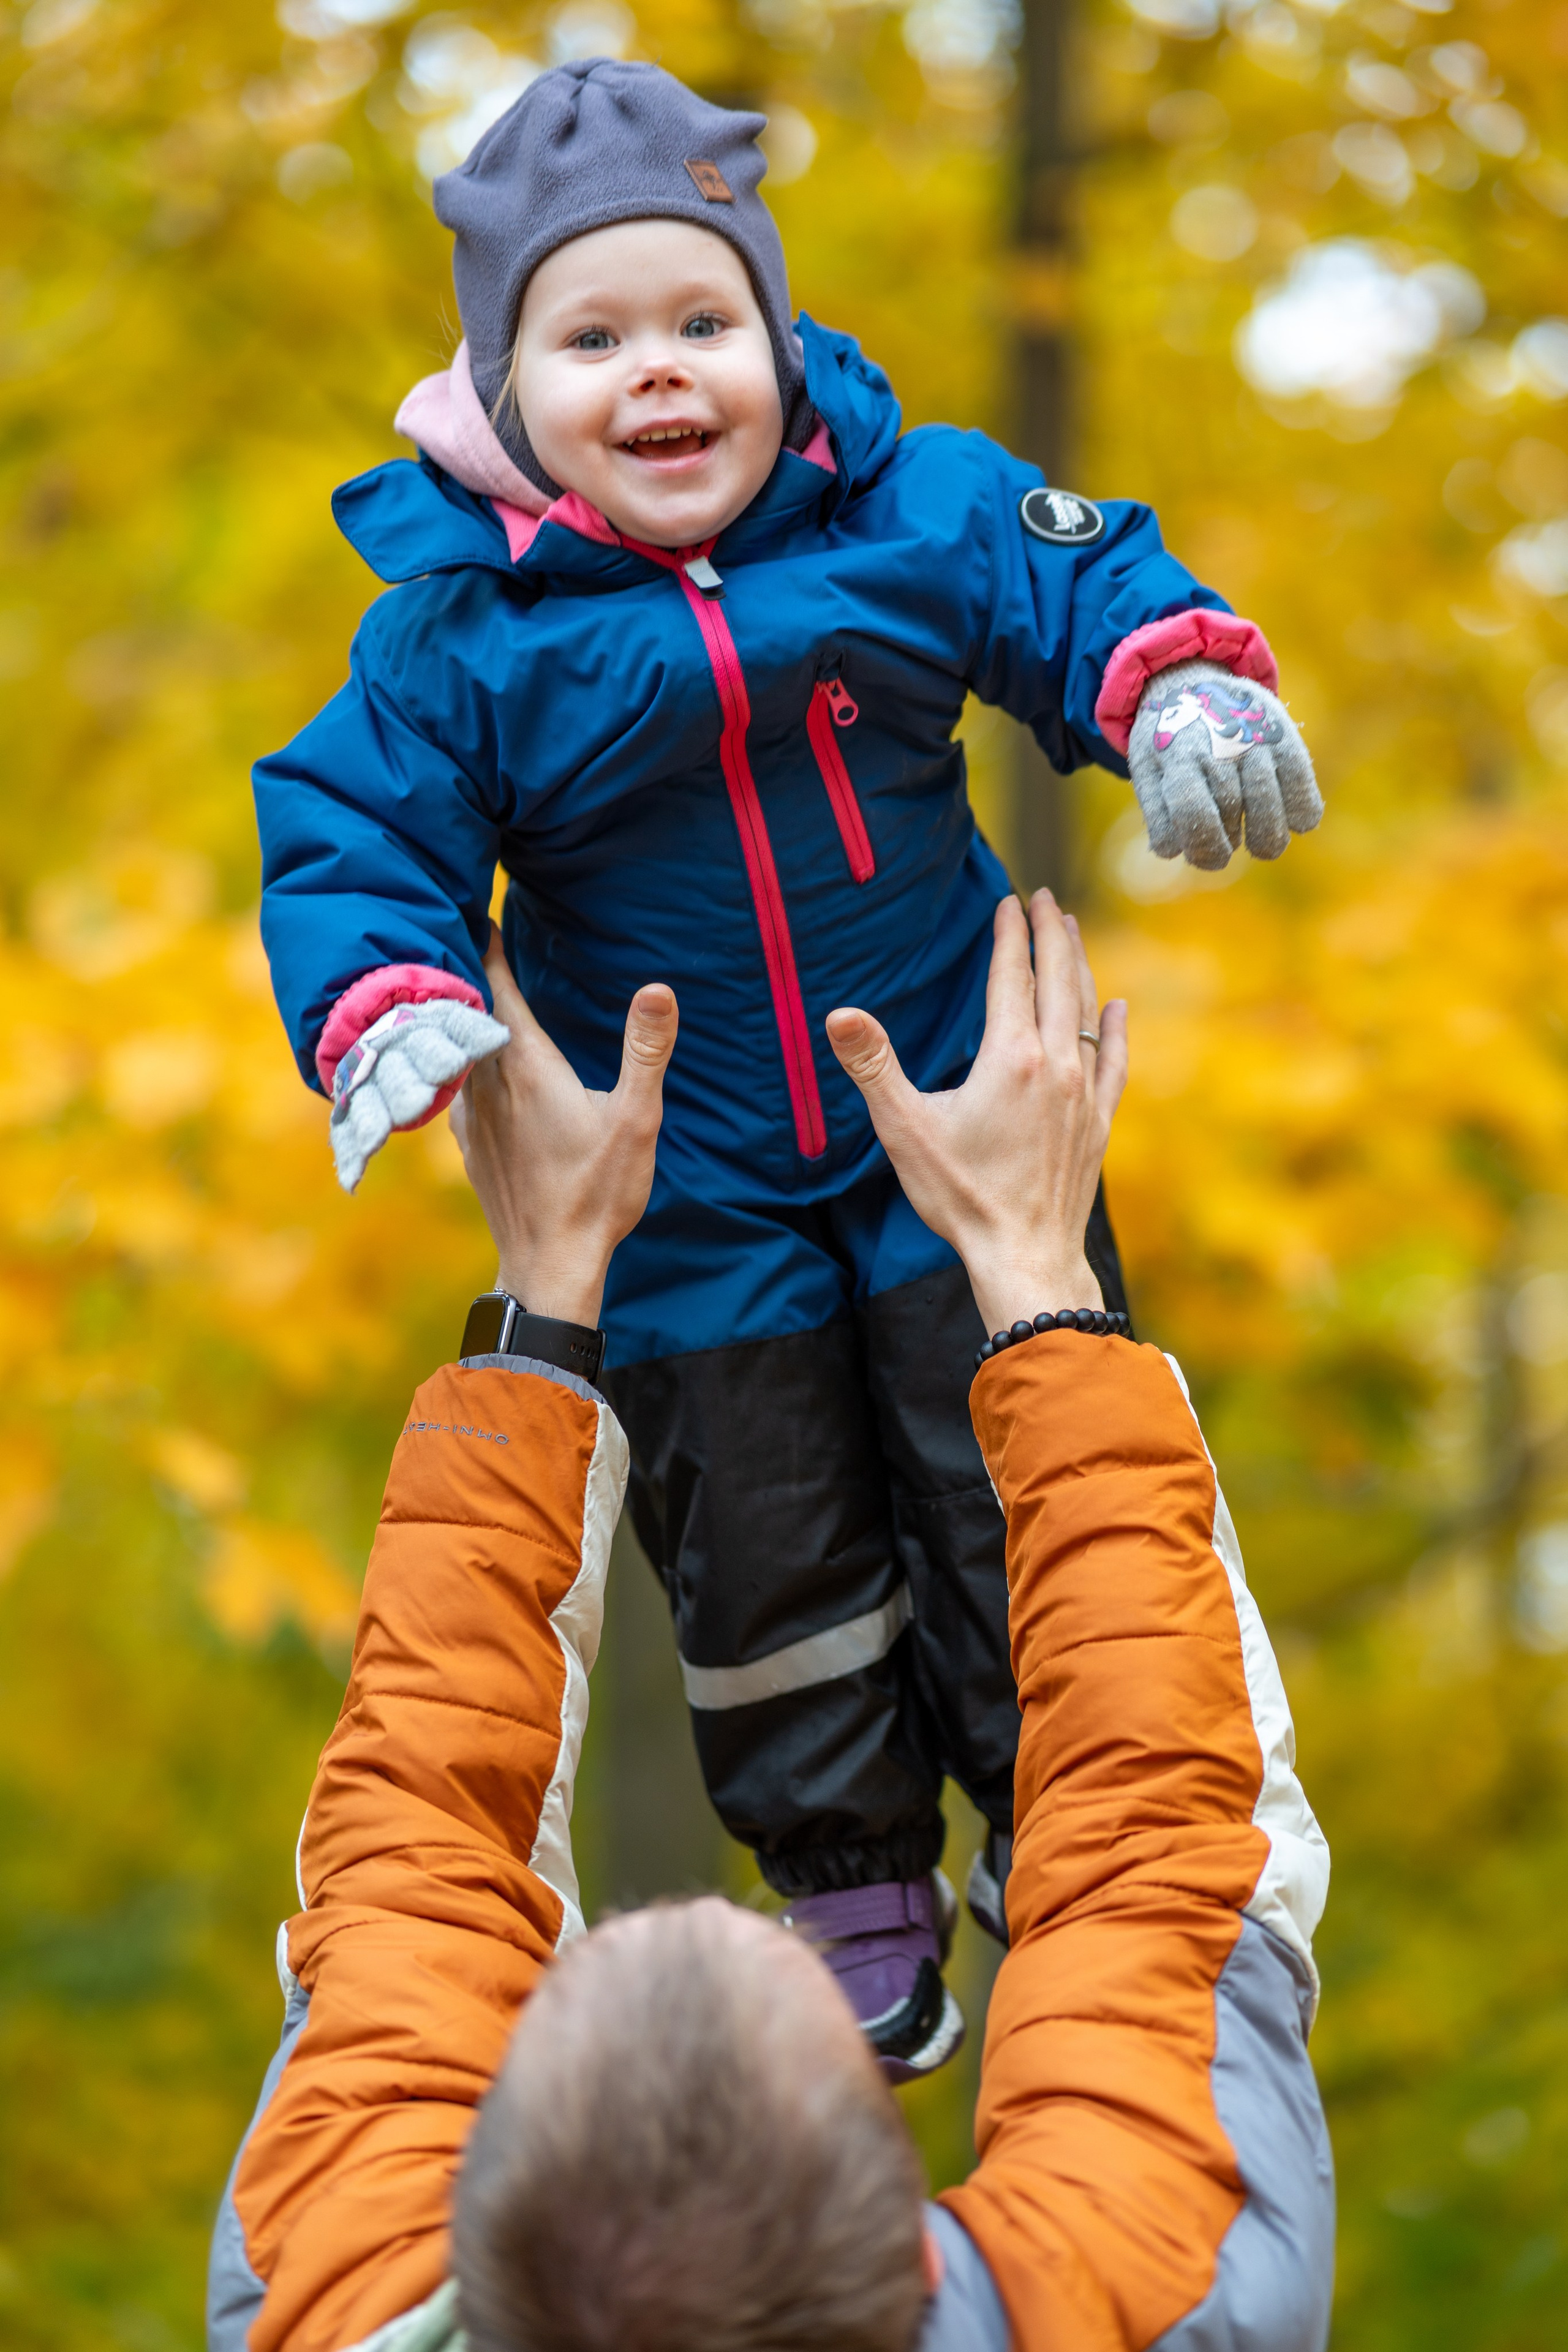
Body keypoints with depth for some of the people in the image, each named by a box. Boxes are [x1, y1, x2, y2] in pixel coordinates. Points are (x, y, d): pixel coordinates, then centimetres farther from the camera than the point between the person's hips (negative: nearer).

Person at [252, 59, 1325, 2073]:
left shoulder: (913, 507, -10)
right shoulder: (459, 632, -15)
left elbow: (1081, 586, -1)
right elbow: (354, 842, -12)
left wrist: (1183, 686, -23)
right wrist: (391, 1016, -31)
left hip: (955, 1122, 1)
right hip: (684, 1200, -1)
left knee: (1020, 1489, 8)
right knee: (766, 1544, 9)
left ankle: (1051, 1833, 31)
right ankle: (856, 1888, 30)